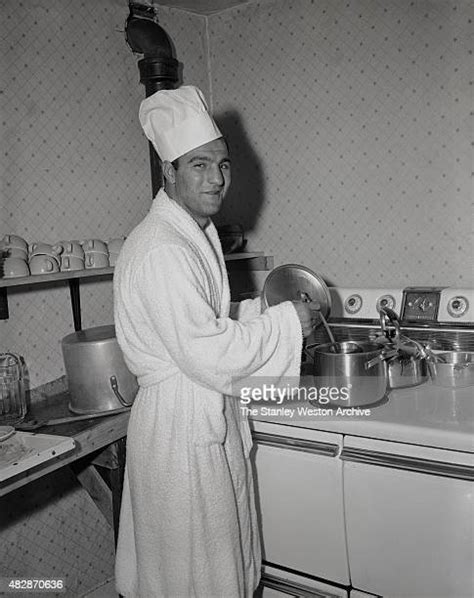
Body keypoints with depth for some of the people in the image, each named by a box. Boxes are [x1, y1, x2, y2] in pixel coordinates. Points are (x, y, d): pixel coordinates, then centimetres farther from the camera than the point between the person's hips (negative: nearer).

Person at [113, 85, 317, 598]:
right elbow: (207, 352, -27)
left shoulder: (194, 234, 10)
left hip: (211, 420, 10)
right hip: (181, 426, -10)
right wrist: (285, 322, -16)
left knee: (227, 552, 24)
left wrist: (263, 309, 6)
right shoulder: (160, 252, -24)